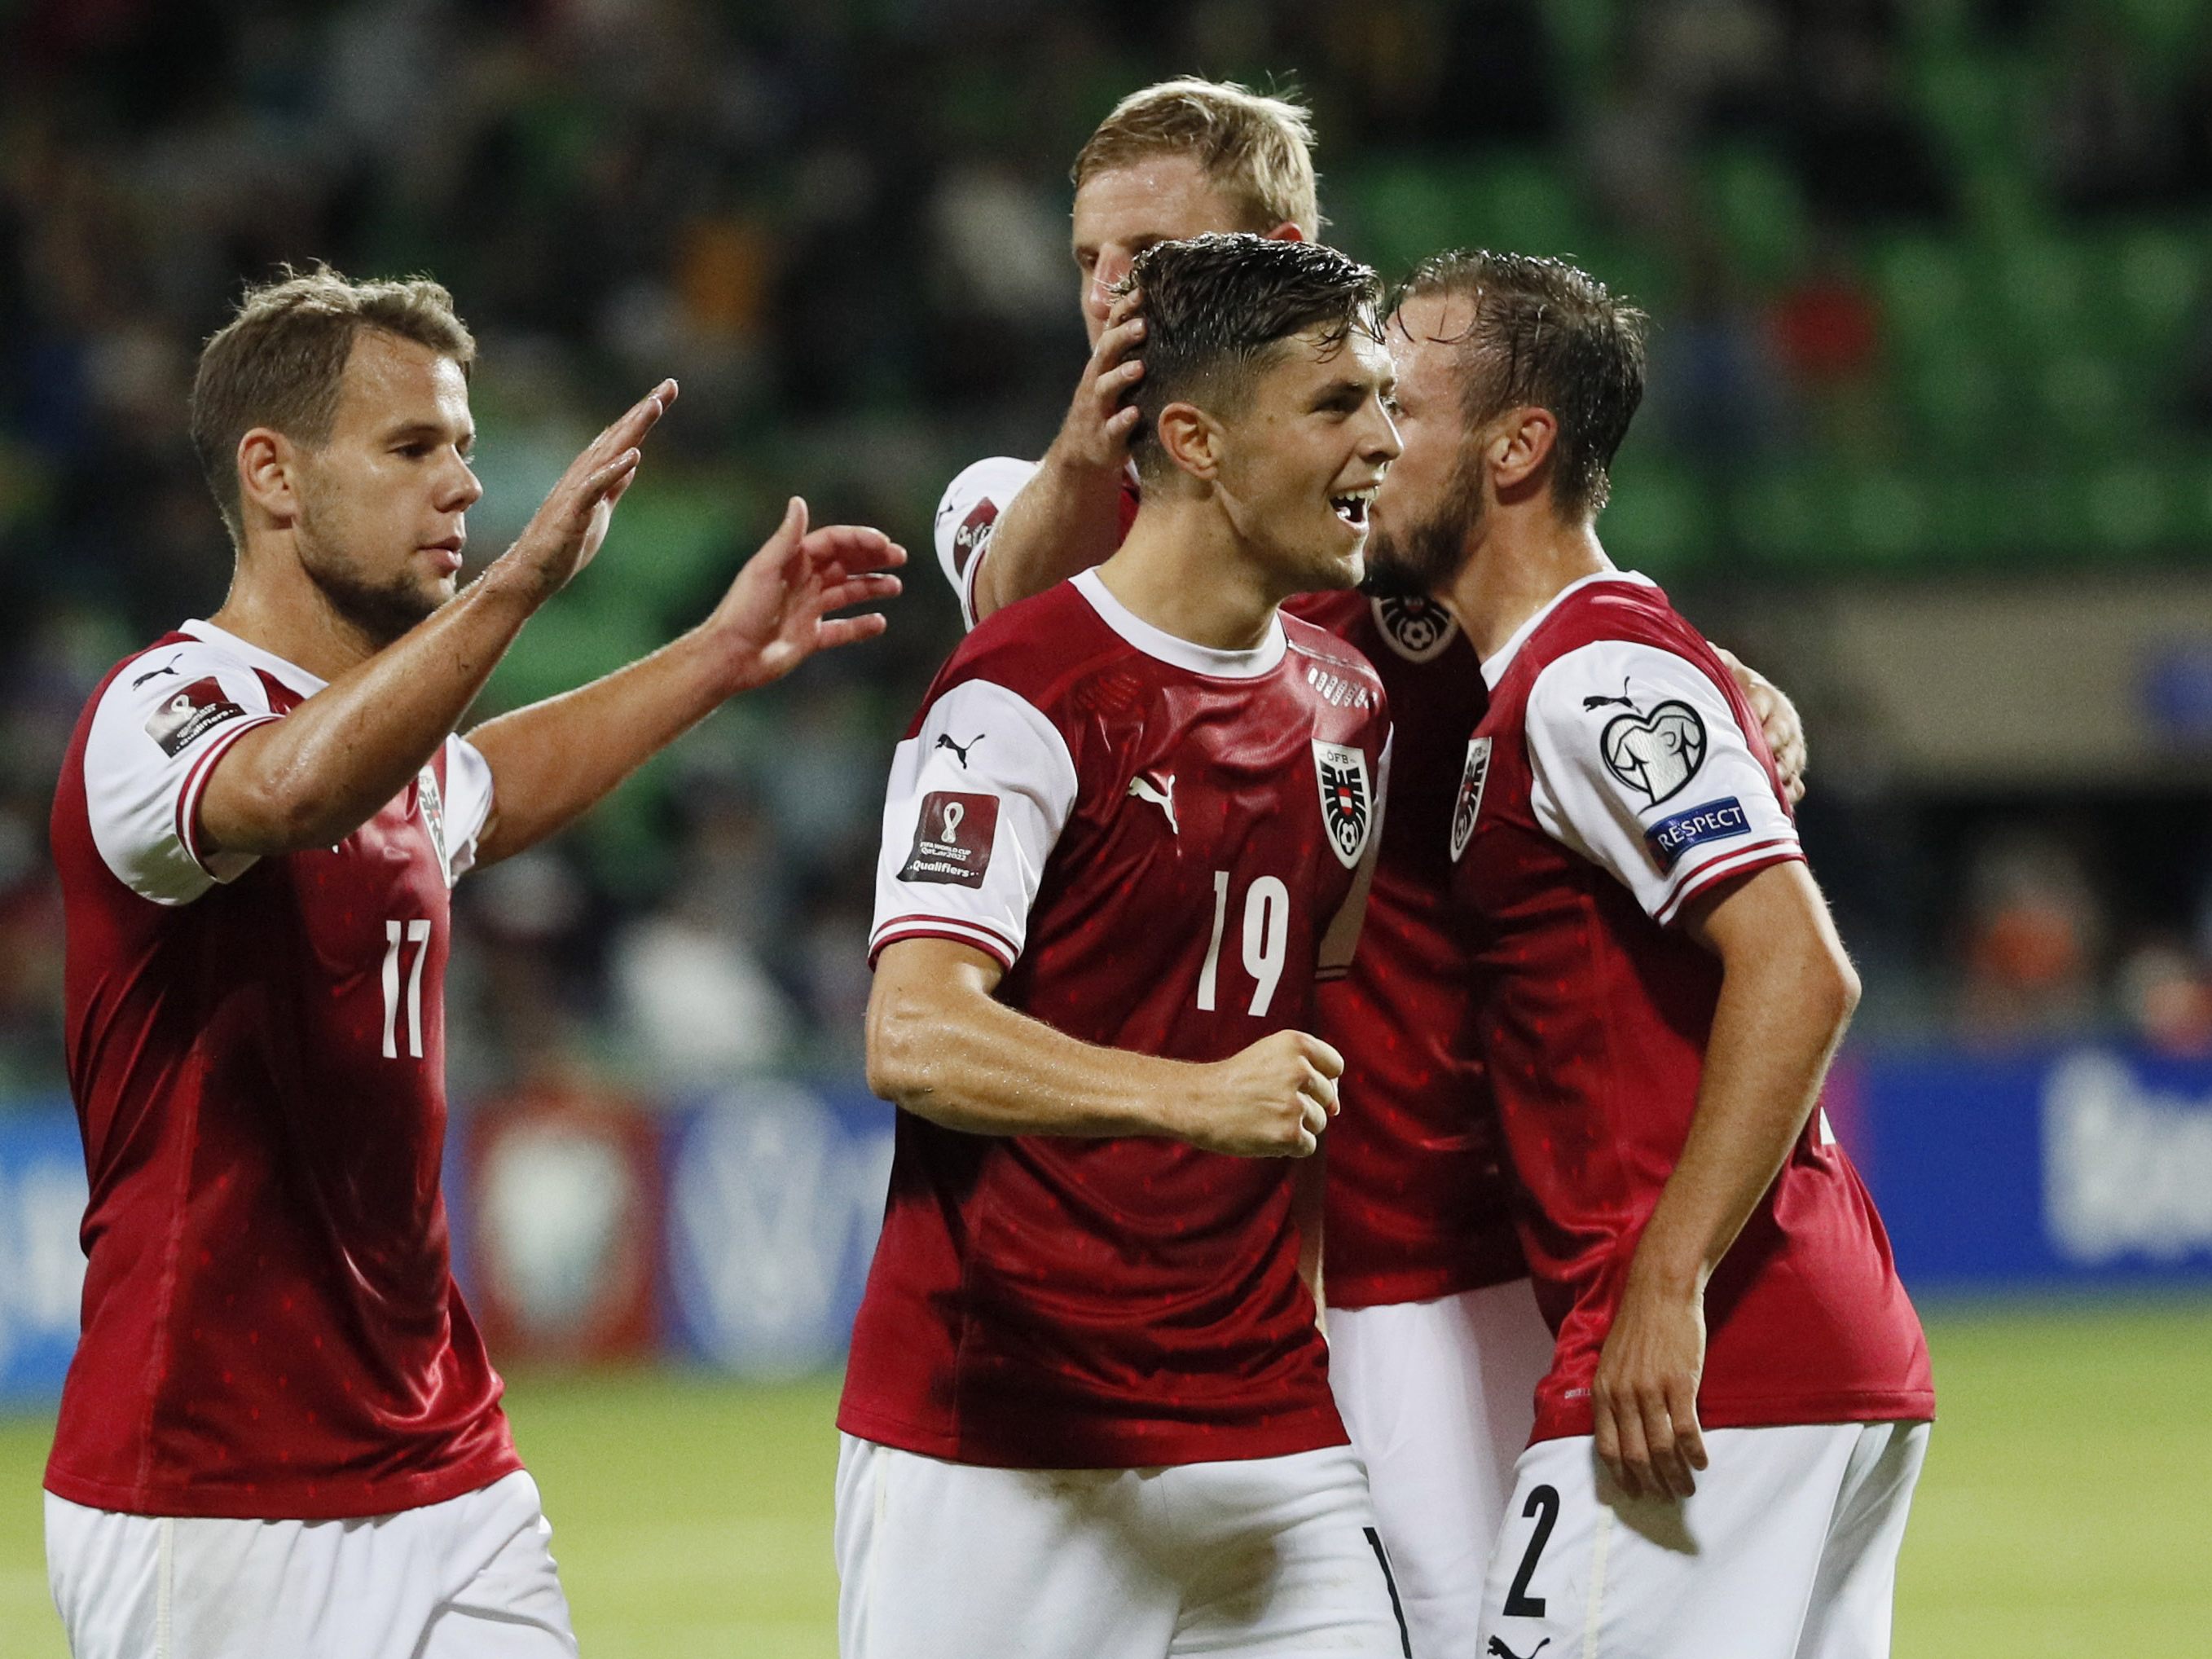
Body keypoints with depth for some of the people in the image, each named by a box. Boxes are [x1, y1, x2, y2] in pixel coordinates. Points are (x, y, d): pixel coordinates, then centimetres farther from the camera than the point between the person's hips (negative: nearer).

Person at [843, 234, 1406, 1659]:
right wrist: (1195, 1099, -34)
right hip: (990, 1429, -6)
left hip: (1263, 1425, 6)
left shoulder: (1346, 703, 13)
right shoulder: (1024, 696, -11)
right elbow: (915, 1037, -23)